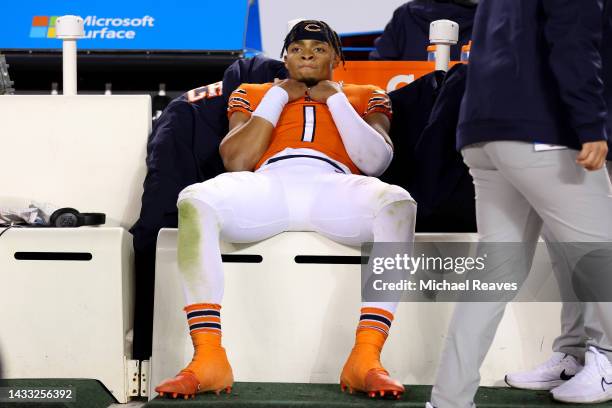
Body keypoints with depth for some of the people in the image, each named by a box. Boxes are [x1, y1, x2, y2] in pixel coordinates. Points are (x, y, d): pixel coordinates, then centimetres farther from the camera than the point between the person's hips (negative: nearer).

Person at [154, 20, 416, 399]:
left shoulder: (365, 97, 29)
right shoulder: (252, 94, 30)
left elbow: (376, 162, 9)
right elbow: (236, 162, 12)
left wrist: (335, 98, 11)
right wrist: (278, 98, 13)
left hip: (334, 190, 0)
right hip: (265, 188, 1)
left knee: (397, 202, -35)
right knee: (194, 201, -33)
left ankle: (365, 359, -41)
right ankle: (208, 359, -37)